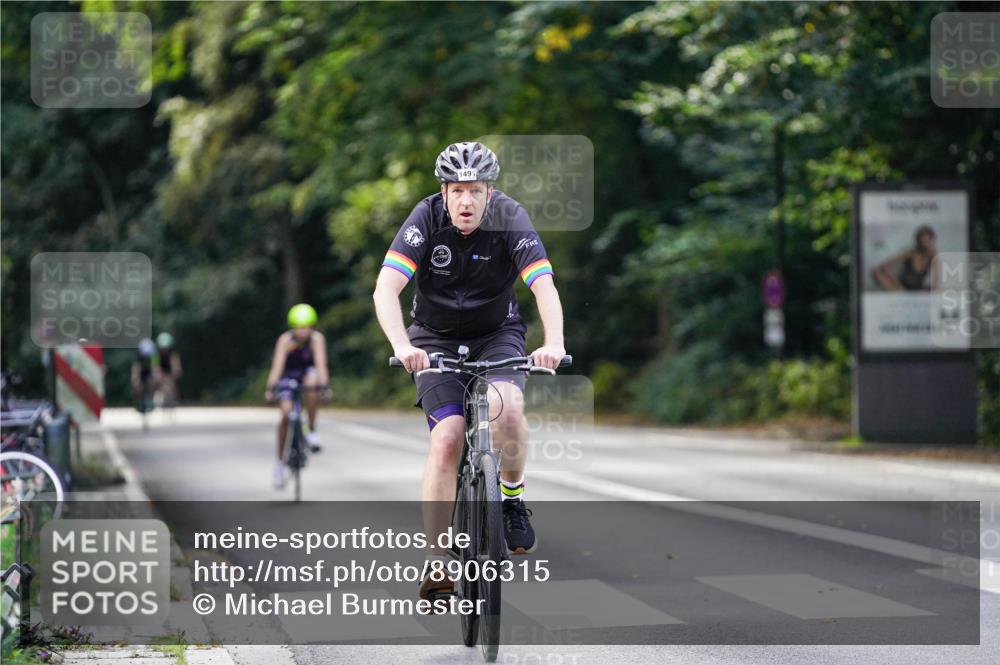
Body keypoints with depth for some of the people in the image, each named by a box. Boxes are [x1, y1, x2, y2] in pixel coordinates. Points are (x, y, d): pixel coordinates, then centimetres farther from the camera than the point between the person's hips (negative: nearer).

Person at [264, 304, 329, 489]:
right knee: (286, 414, -16)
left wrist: (324, 384, -49)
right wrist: (271, 388, -48)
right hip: (288, 375, 0)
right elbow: (277, 364, -36)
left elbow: (320, 363, -34)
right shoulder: (286, 340, -27)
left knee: (312, 383, -35)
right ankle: (280, 461, -2)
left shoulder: (317, 338, -25)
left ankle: (311, 430, -20)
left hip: (307, 372, 0)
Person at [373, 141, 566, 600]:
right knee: (447, 437, -17)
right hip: (437, 338, 0)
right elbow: (385, 290, -30)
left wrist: (554, 344, -49)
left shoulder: (510, 218, -20)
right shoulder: (427, 218, -21)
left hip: (497, 333, 0)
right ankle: (437, 562, -11)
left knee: (507, 409, -29)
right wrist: (402, 346, -47)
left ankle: (513, 495, -1)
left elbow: (544, 286, -30)